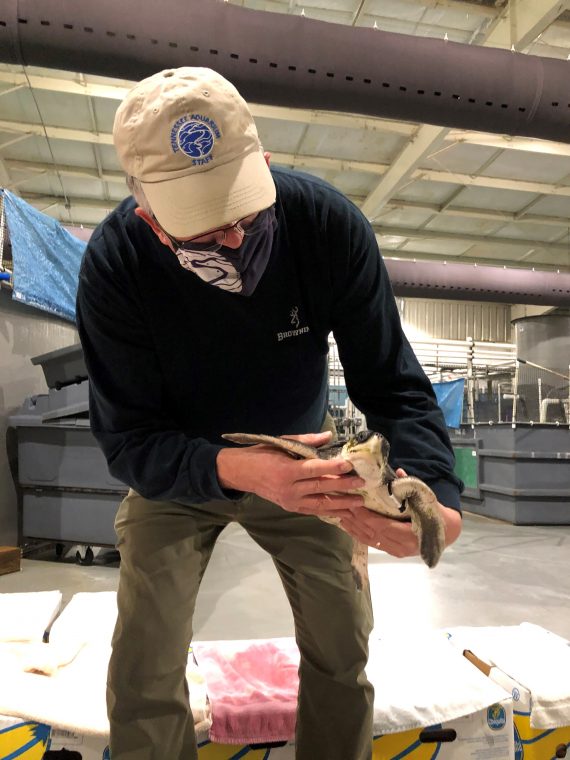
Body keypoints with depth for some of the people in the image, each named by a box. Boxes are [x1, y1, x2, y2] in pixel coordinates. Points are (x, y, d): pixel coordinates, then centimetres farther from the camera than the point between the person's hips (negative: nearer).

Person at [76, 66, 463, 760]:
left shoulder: (329, 223, -22)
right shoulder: (113, 263, -25)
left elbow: (392, 384, -19)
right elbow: (128, 440, -24)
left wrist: (435, 493, -37)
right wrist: (237, 469, -43)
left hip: (301, 459, 2)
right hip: (176, 475, 0)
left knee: (343, 648, 5)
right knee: (144, 677, -3)